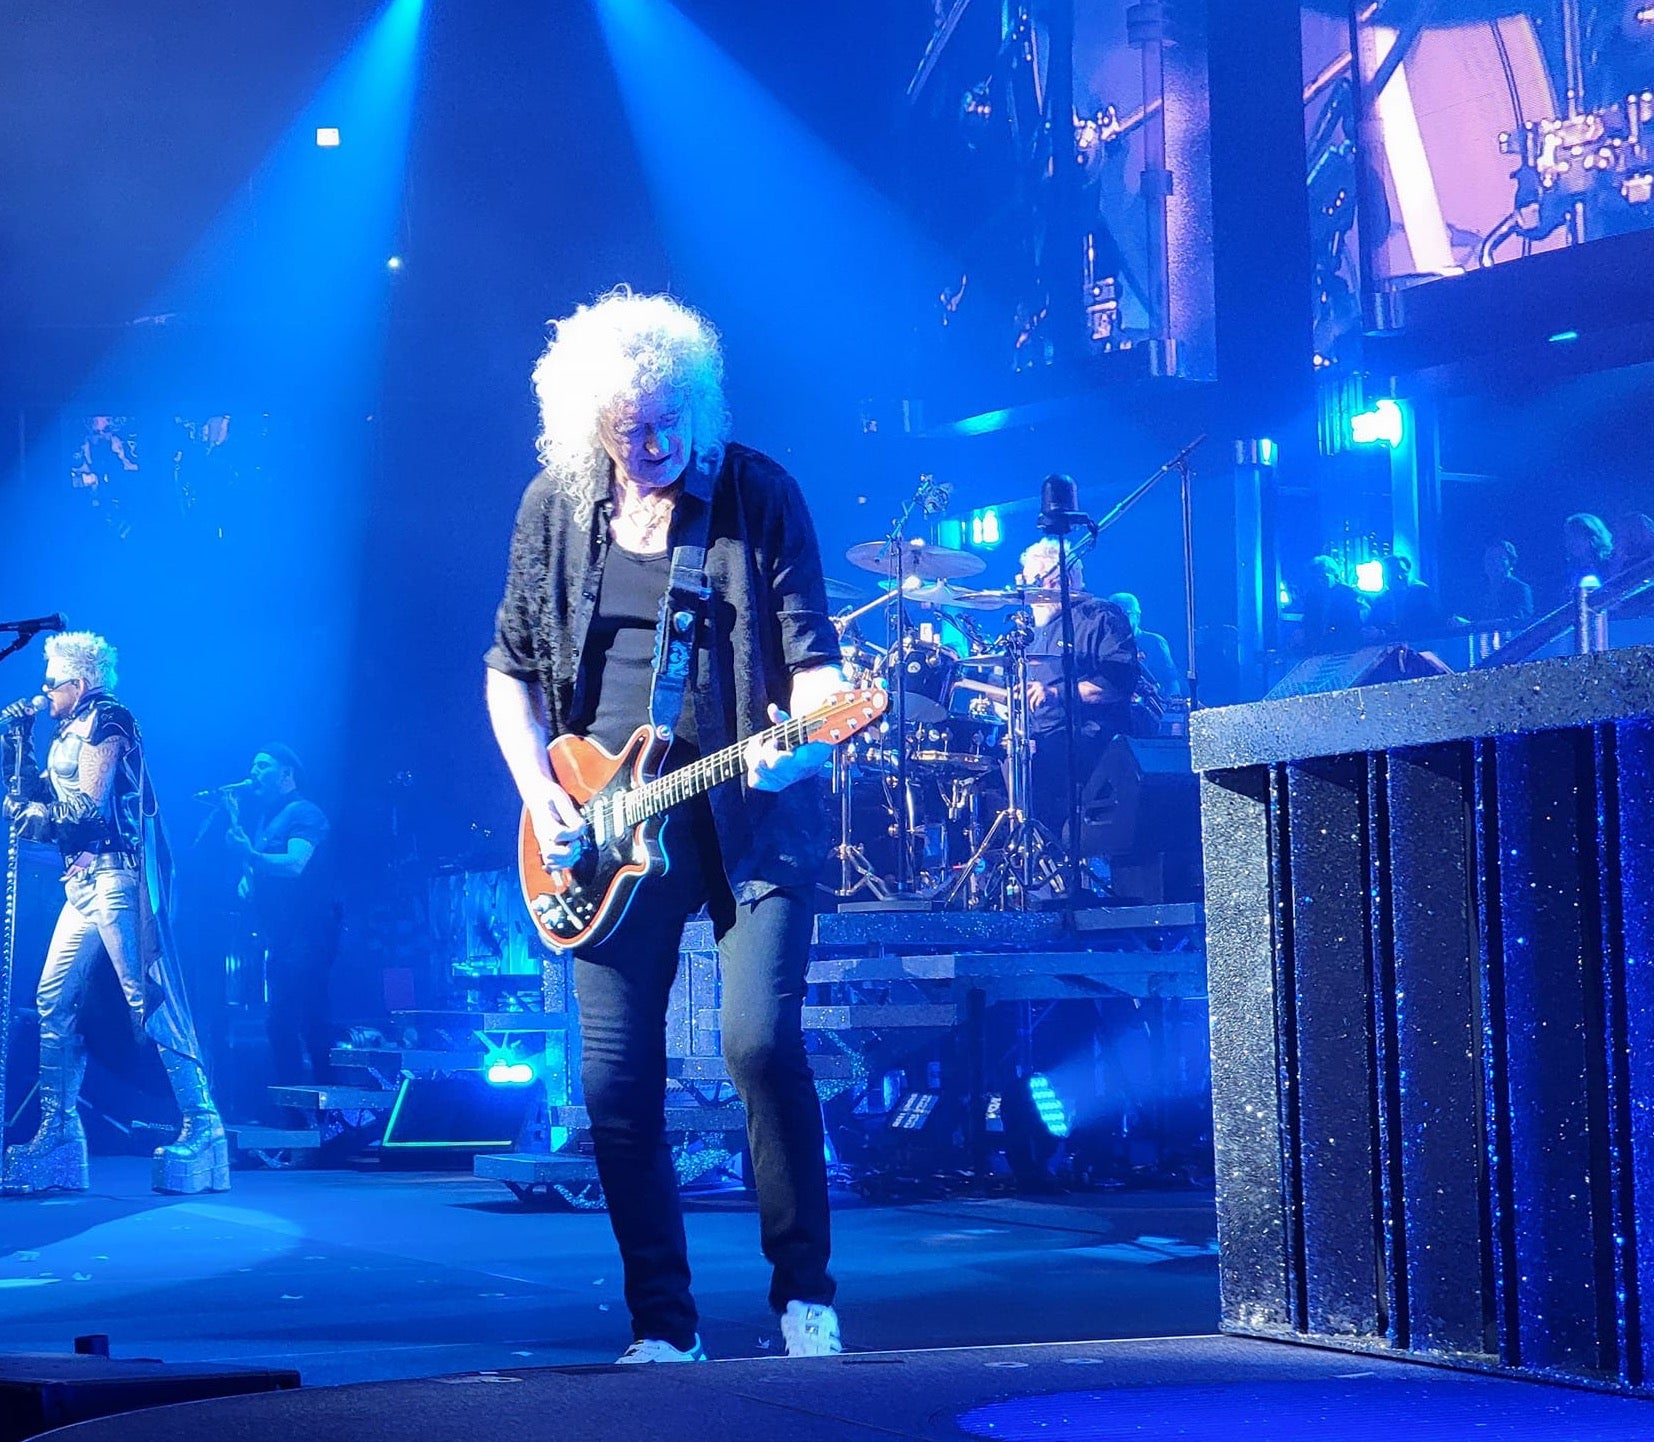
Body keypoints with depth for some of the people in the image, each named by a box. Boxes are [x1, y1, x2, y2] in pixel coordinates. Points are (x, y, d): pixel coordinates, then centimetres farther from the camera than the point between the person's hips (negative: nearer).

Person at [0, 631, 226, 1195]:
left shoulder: (105, 721, -5)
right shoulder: (69, 734, 22)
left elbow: (88, 806, -14)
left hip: (116, 877, -10)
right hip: (84, 883, 10)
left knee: (147, 1000, -13)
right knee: (54, 999, 4)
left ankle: (201, 1125, -14)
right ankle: (58, 1130, 5)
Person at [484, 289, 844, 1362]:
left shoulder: (757, 494, -5)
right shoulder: (555, 506, 4)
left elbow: (812, 651, -6)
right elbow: (511, 665, 12)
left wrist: (800, 735, -27)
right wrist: (539, 791, -1)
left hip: (750, 819, -3)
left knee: (763, 1042, -16)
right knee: (617, 1080, 1)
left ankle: (806, 1297, 1)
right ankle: (663, 1328, 13)